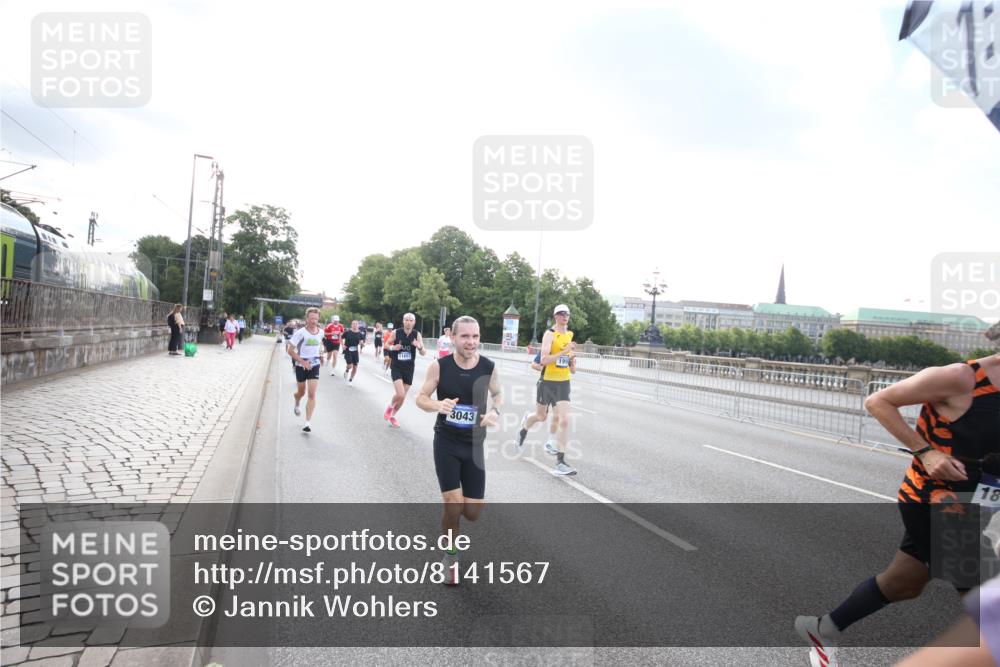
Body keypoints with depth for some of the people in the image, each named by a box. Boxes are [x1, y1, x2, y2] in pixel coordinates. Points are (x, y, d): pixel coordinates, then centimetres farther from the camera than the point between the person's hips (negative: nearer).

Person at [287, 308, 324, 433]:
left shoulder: (321, 332, -2)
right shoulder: (300, 333, -16)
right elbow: (290, 351, -14)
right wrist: (302, 361, -22)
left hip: (314, 366, 2)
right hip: (301, 366, -2)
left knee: (312, 394, -9)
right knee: (301, 392, 16)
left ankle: (308, 422, -6)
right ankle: (297, 404, 53)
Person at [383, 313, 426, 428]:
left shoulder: (417, 335, -6)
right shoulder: (396, 332, -8)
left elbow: (423, 353, -7)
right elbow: (386, 345, 6)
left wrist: (419, 347, -29)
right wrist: (393, 347, -16)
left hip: (409, 368, 3)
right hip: (396, 367, -3)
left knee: (402, 396, 10)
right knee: (400, 394, -19)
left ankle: (392, 416, 33)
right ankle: (390, 407, 14)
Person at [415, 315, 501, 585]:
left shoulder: (489, 367, -8)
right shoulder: (439, 366, -13)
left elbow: (497, 394, 9)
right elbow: (421, 398, -5)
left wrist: (495, 411, -13)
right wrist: (438, 405, -27)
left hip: (474, 445, 2)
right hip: (446, 443, -2)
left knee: (472, 512, 4)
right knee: (453, 506, -7)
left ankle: (454, 508, 43)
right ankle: (451, 556, 21)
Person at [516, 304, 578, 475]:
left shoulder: (570, 334, 8)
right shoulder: (550, 334, -11)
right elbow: (543, 360, -21)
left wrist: (572, 361, 5)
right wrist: (564, 352, -28)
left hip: (564, 383, 4)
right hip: (547, 382, -4)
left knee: (564, 419, -10)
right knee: (540, 416, 14)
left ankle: (560, 462, -7)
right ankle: (524, 426, 52)